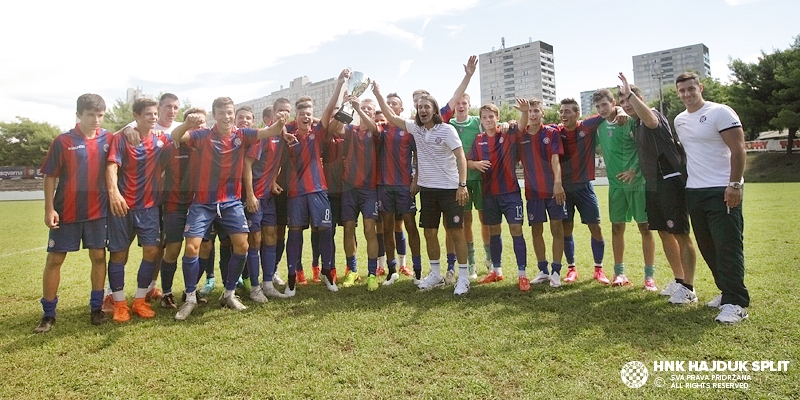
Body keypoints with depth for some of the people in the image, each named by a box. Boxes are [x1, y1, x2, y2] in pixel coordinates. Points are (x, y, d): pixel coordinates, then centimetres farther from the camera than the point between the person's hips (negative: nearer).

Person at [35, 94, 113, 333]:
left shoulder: (108, 139, 1)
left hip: (98, 210, 2)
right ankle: (48, 314, 17)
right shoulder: (63, 141, -4)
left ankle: (96, 309, 18)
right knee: (54, 259, 5)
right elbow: (50, 176, -2)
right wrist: (49, 209, -9)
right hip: (66, 211, -1)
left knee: (99, 257, 5)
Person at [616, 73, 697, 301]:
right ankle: (678, 280, 24)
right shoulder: (636, 124, 14)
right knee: (664, 233, 13)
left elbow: (650, 120, -38)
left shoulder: (654, 117, -11)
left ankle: (688, 287, 2)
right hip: (653, 185, 10)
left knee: (680, 234, -4)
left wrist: (630, 93, -40)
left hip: (671, 182, -9)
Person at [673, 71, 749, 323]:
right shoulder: (679, 121, 13)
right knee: (707, 247, 11)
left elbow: (738, 149, -11)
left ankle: (736, 303, -1)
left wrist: (735, 184, -18)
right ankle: (727, 291, 24)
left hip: (722, 191, -7)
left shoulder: (720, 113, -7)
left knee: (728, 247, -7)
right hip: (694, 191, 7)